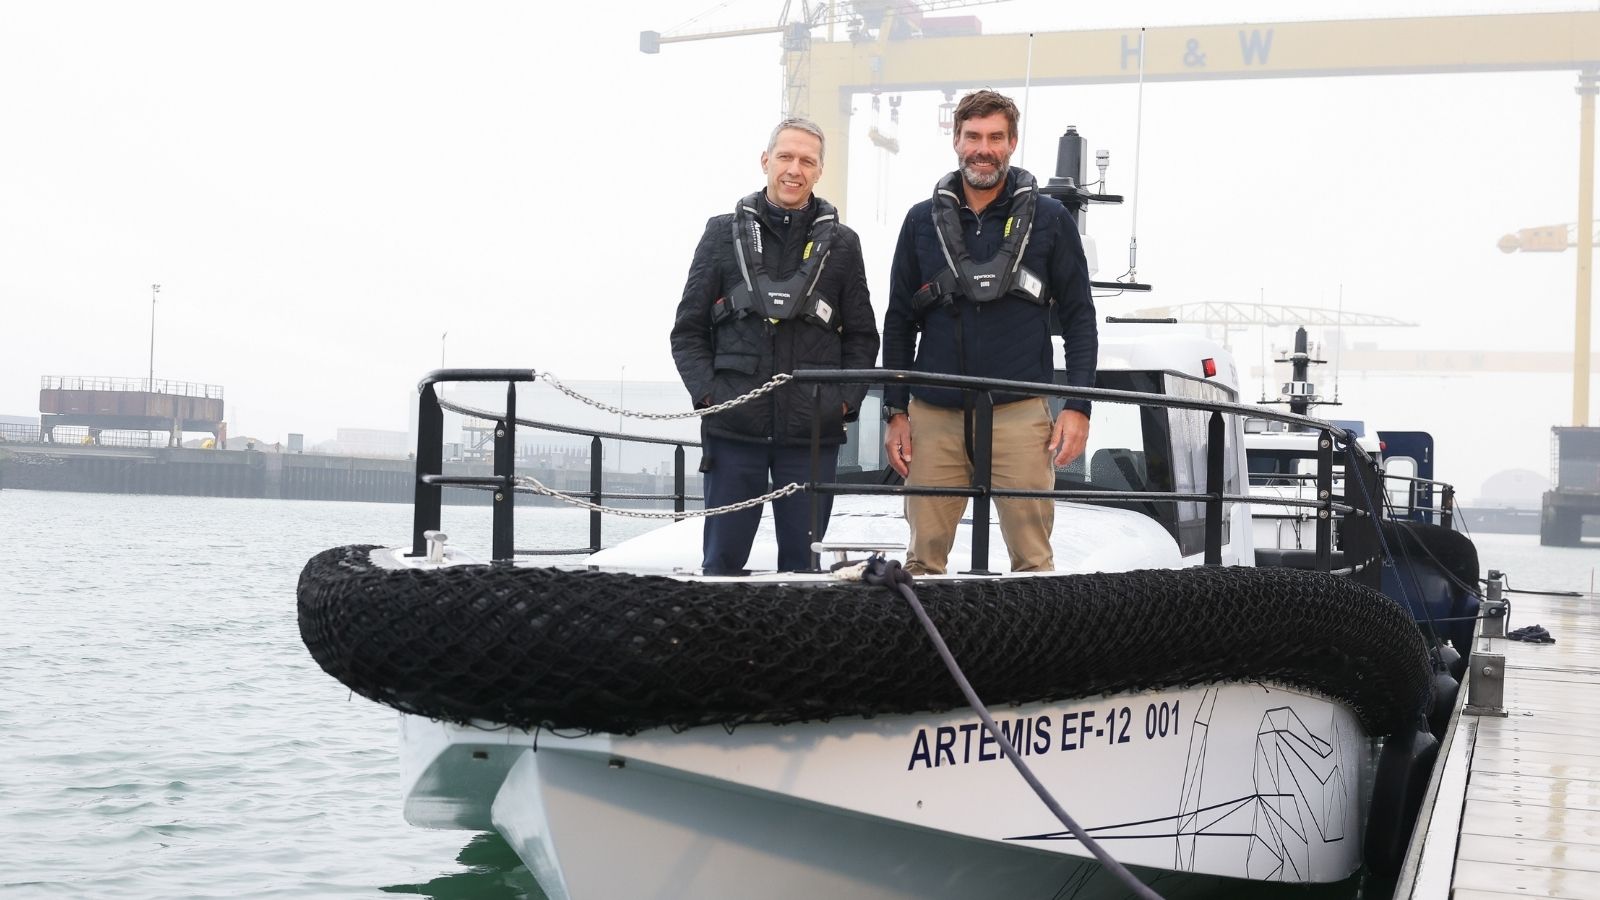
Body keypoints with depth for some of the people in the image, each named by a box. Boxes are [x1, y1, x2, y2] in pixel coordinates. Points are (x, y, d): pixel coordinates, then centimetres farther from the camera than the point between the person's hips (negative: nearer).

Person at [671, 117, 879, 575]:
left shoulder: (841, 243, 9)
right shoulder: (724, 233, 6)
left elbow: (862, 337, 12)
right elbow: (688, 331, 7)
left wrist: (846, 400, -2)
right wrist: (708, 395, -6)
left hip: (812, 434, 1)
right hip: (733, 431, 0)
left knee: (803, 562, 5)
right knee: (723, 560, 4)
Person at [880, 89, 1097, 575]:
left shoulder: (1050, 219, 5)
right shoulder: (923, 221, 10)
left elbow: (1079, 318, 6)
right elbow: (898, 323, 14)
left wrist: (1077, 407, -3)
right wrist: (895, 411, 8)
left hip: (1020, 414, -2)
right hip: (933, 416, 2)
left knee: (1032, 560, -2)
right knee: (923, 558, 3)